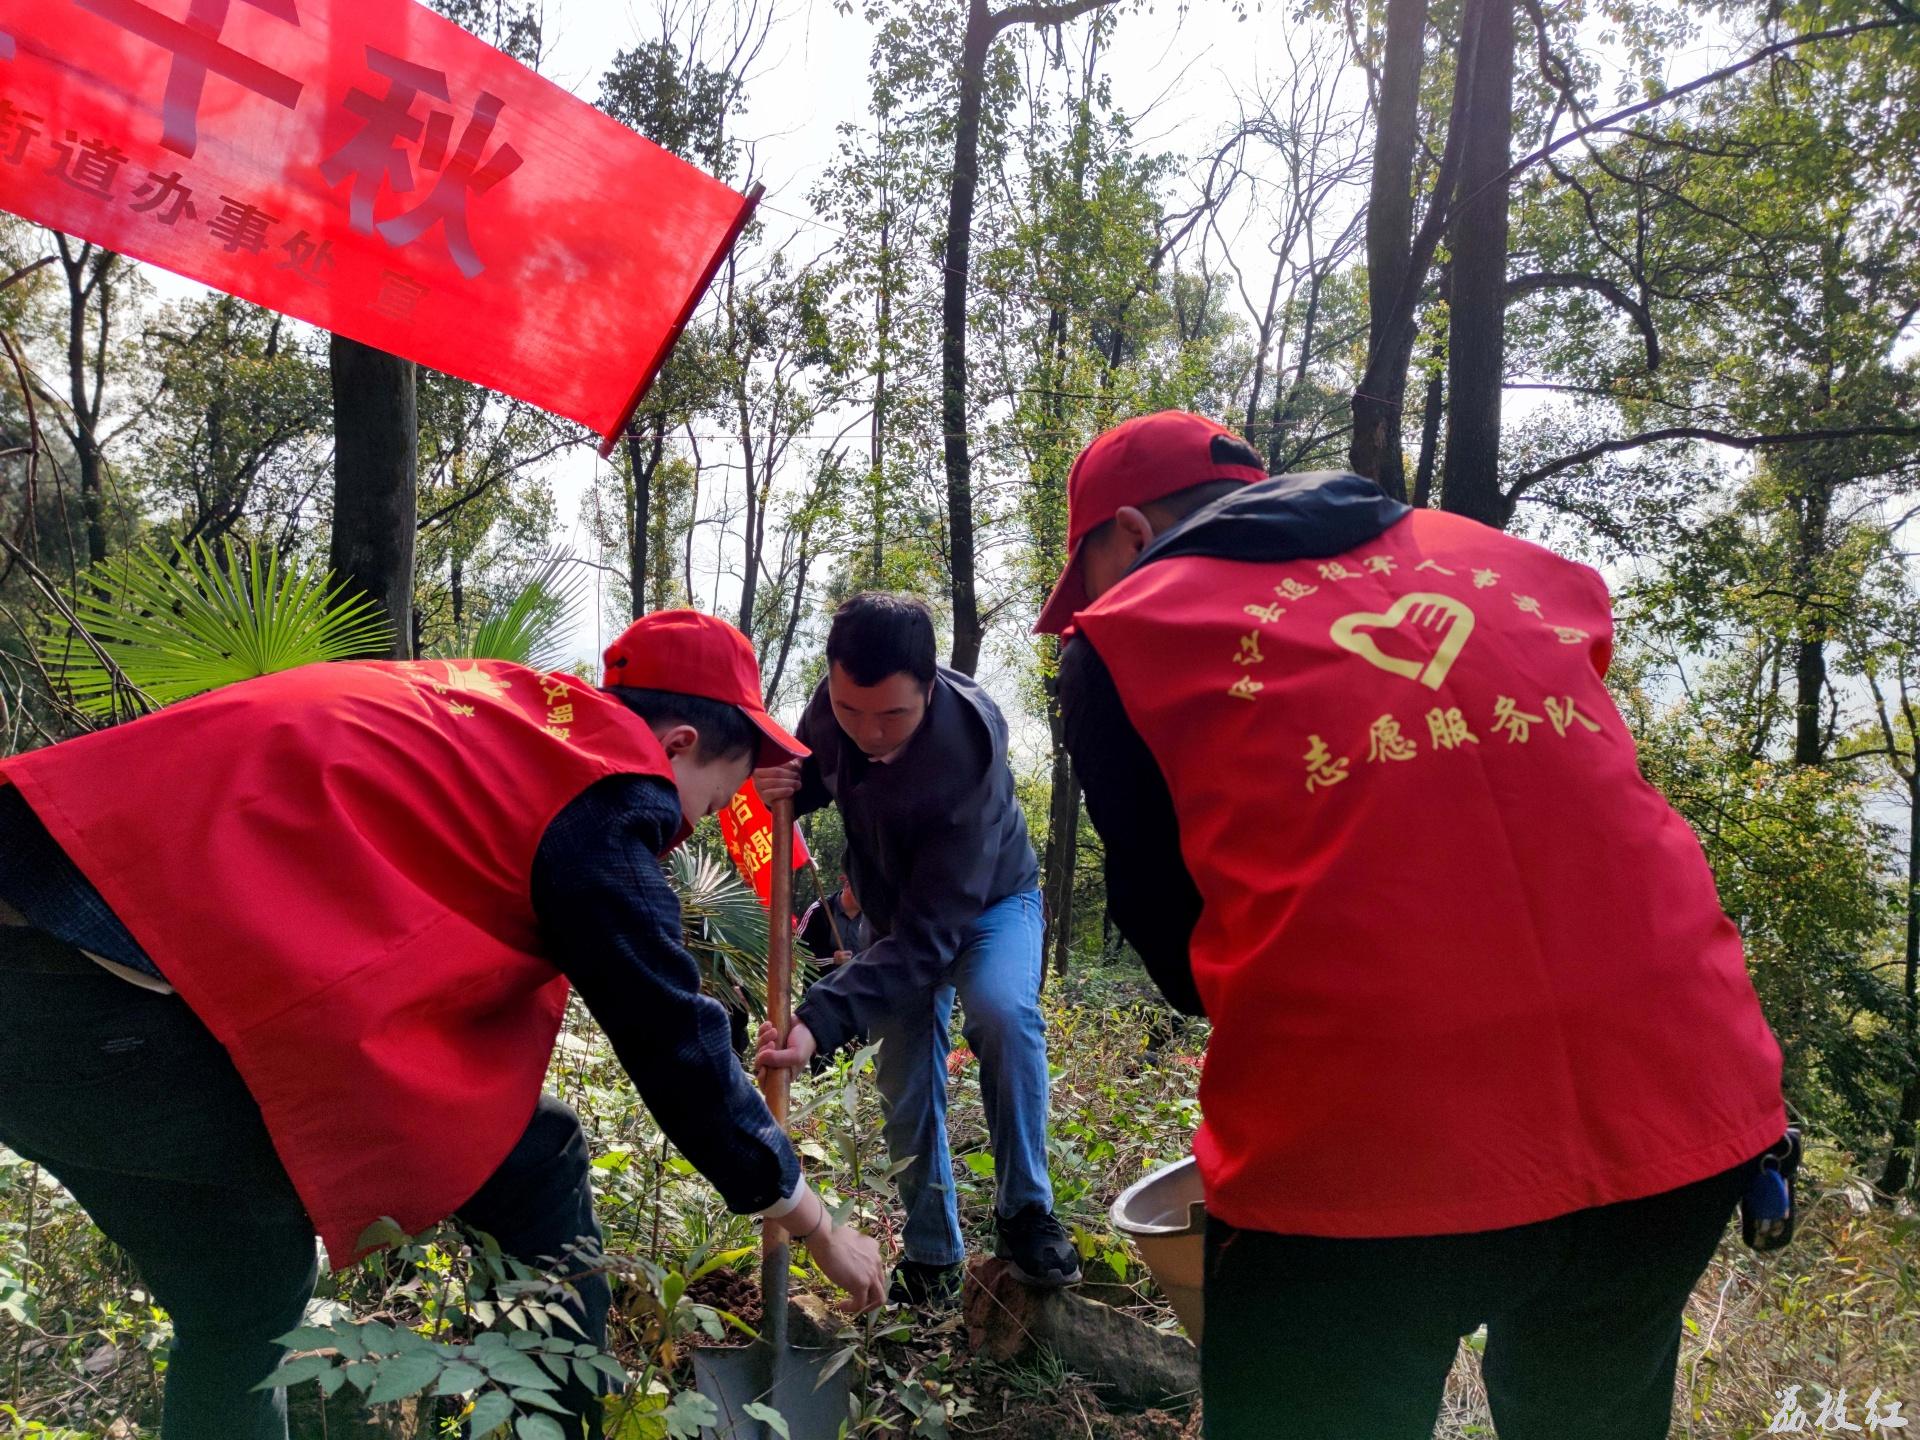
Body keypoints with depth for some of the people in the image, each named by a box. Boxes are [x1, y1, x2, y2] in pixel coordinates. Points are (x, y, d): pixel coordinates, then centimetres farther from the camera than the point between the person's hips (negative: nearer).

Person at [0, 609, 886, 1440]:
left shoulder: (497, 709, 20)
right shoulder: (607, 793, -4)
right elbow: (672, 1039, 0)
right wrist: (818, 1228, 12)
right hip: (126, 1001, -10)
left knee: (242, 1310, 25)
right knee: (533, 1169, 3)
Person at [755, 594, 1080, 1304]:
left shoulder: (967, 753, -41)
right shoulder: (831, 708, -24)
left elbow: (928, 933, -41)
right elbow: (816, 776, 1)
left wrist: (822, 1021, -49)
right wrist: (783, 784, -25)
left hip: (988, 899, -4)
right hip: (893, 902, 5)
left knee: (1003, 1011, -32)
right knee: (905, 1078, 1)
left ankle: (1024, 1213, -13)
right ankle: (932, 1255, 20)